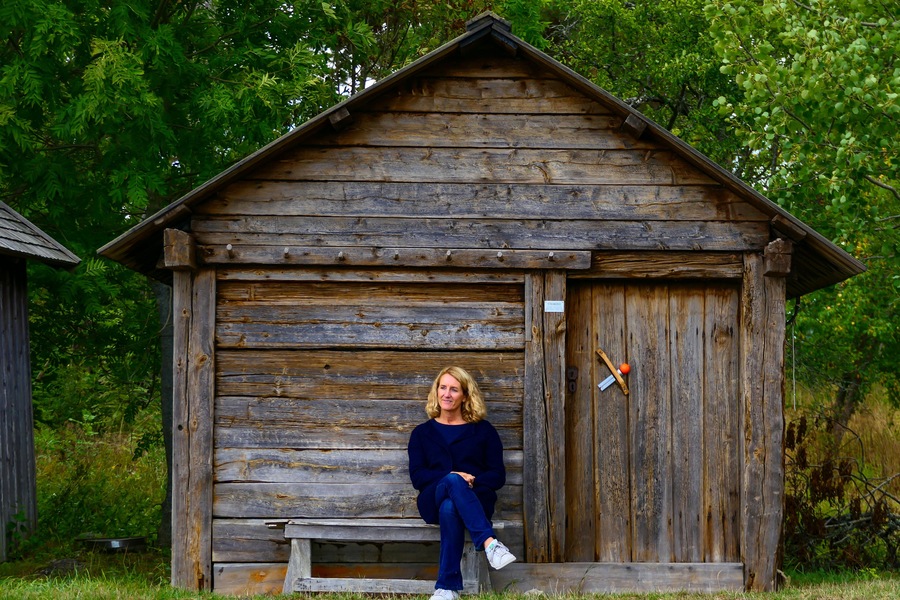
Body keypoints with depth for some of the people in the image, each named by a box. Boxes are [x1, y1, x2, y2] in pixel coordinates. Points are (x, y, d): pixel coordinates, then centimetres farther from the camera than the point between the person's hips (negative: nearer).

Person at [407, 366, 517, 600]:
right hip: (433, 500, 0)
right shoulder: (422, 433, 20)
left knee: (449, 508, -41)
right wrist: (453, 477, -13)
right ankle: (490, 543, -59)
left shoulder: (483, 431, 17)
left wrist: (472, 480, -14)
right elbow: (417, 476, 5)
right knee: (452, 482, -40)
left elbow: (498, 476, 9)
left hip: (477, 499, 0)